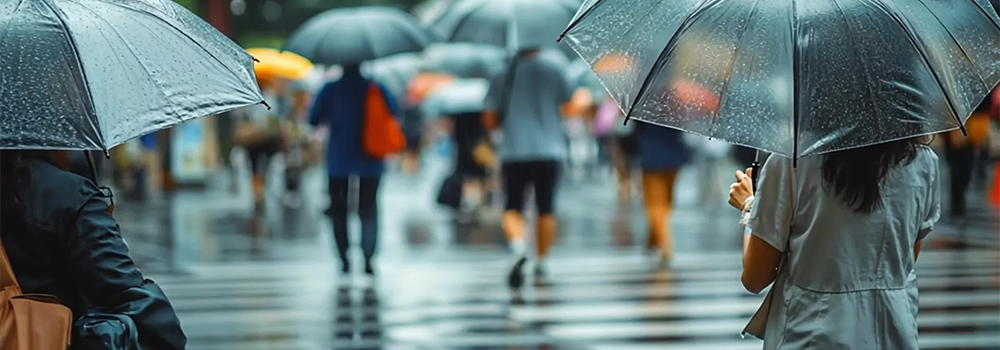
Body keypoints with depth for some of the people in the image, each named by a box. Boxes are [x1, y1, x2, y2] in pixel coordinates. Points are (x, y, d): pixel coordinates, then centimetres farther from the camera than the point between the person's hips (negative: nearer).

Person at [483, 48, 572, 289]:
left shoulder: (502, 75, -1)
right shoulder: (554, 67, -2)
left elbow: (489, 121, -1)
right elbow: (568, 106, 8)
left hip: (514, 151, 0)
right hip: (549, 150, 0)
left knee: (513, 209, 4)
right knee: (546, 209, 13)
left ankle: (518, 248, -23)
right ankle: (541, 263, 16)